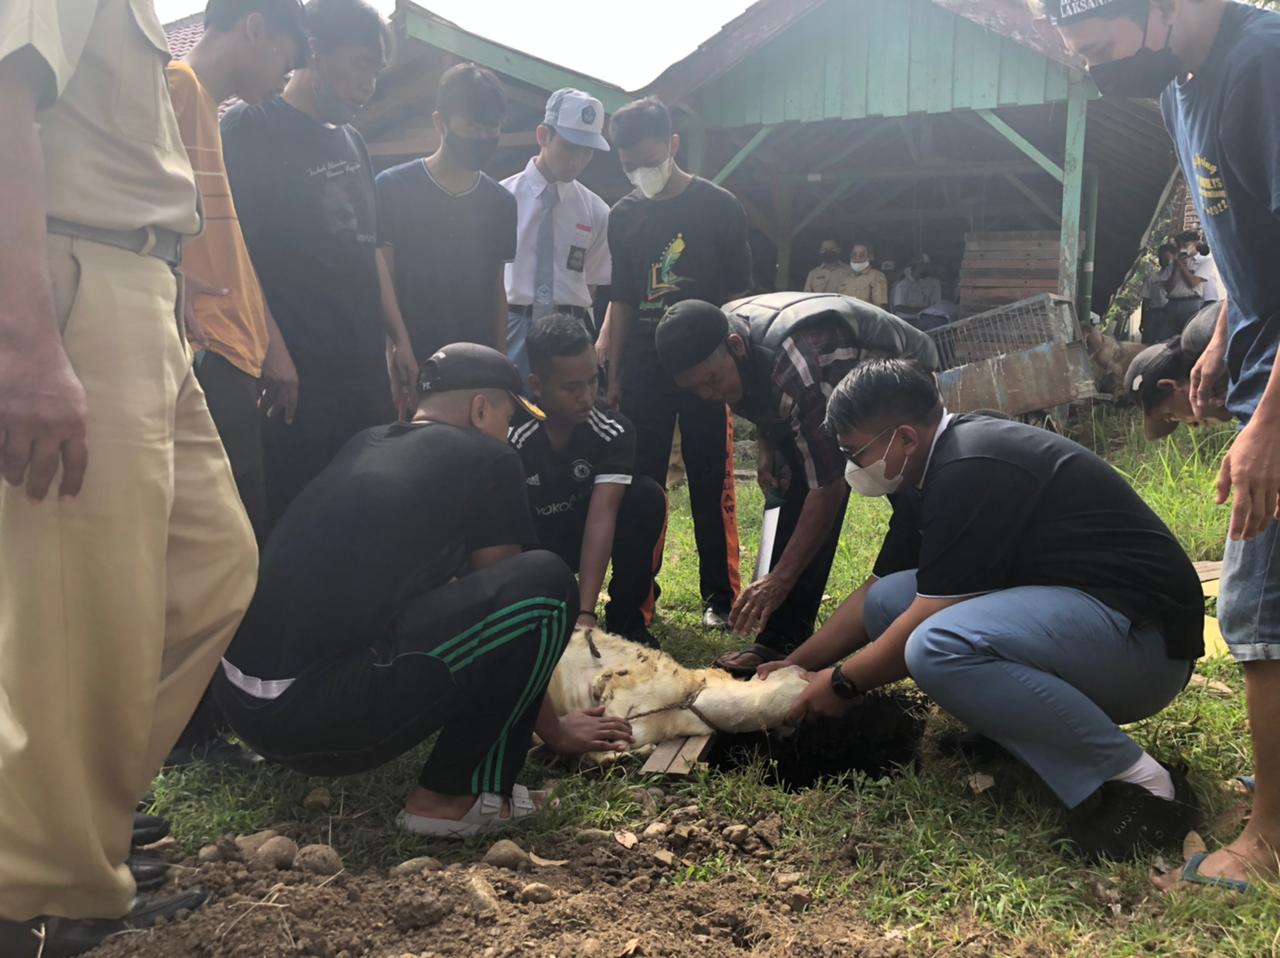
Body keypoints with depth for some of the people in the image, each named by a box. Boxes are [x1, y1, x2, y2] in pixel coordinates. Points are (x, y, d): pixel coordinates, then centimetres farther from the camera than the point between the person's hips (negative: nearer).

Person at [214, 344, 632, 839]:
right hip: (318, 712, -9)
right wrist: (552, 728, 26)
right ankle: (450, 796, 2)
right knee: (544, 583, -6)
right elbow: (502, 598, 11)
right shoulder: (487, 462, 1)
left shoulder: (364, 444, 20)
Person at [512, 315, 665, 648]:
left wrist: (585, 612, -42)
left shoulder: (613, 431, -23)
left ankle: (625, 621, -13)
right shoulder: (513, 436, -27)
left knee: (647, 497, -27)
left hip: (581, 529, 2)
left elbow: (601, 517, -32)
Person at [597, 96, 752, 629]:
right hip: (643, 368, 3)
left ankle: (720, 596, 9)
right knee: (639, 484, 4)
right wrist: (611, 373, 7)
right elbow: (622, 301, 13)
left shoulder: (719, 207, -1)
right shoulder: (624, 215, 10)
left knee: (712, 484, 0)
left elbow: (737, 295, 0)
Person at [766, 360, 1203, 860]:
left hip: (1144, 634, -10)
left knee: (939, 648, -33)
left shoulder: (971, 472, -21)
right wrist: (796, 664, 17)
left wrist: (842, 683, -5)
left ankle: (1140, 783, -18)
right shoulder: (935, 467, 9)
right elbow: (875, 592, 18)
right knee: (887, 601, 4)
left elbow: (930, 626, -20)